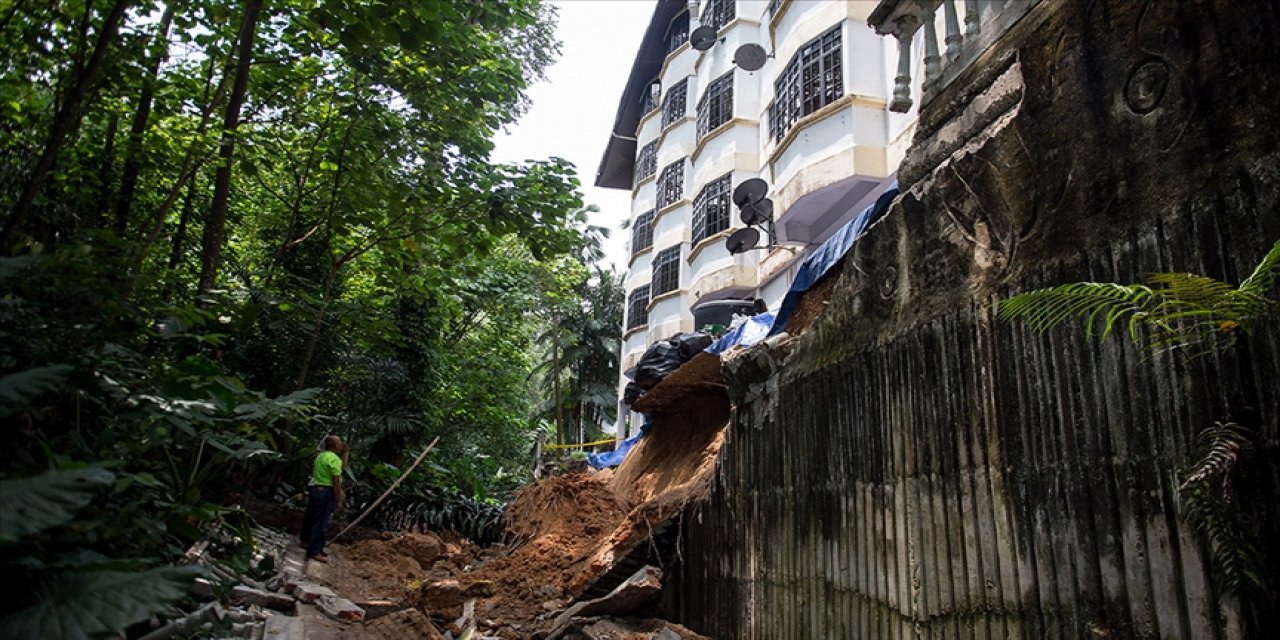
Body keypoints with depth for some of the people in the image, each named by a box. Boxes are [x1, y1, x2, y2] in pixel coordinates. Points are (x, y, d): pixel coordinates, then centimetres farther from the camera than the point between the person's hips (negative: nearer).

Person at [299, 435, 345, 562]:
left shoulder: (322, 455, 14)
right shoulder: (334, 458, -16)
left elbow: (342, 465, 23)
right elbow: (336, 482, -18)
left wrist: (345, 452, 14)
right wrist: (338, 501, -14)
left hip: (314, 488, 10)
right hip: (325, 492, -10)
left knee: (311, 517, 24)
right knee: (321, 522, -4)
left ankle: (305, 540, 42)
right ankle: (314, 552, 0)